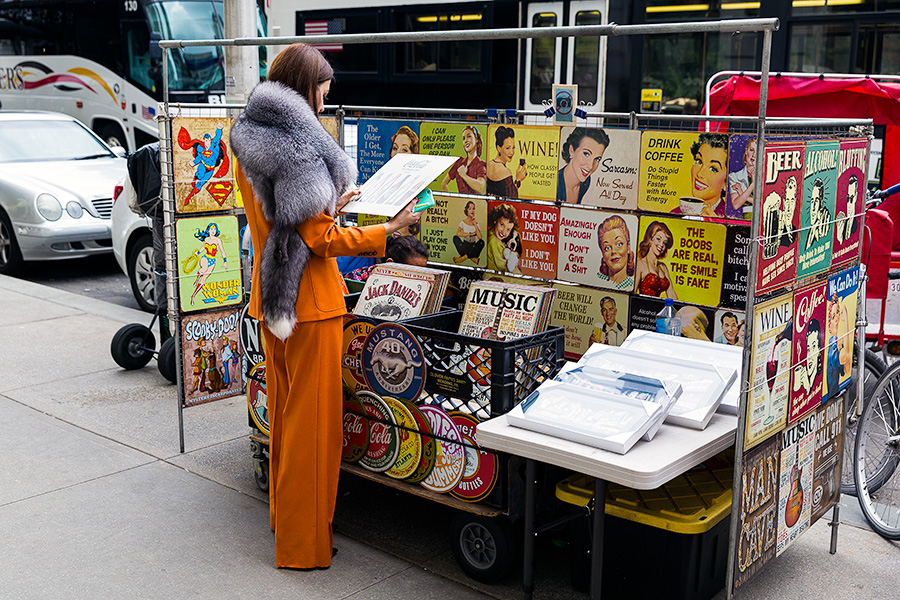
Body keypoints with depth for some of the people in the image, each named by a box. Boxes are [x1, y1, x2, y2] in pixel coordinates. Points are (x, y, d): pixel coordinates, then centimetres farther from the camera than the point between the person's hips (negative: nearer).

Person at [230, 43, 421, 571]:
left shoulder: (250, 147, 9)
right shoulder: (299, 147, -19)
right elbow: (320, 240, -20)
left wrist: (329, 206, 19)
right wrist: (389, 230, -14)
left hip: (270, 299, 9)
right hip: (309, 301, -9)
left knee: (283, 409, 21)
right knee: (311, 418, 1)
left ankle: (284, 512, 36)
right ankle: (305, 541, 12)